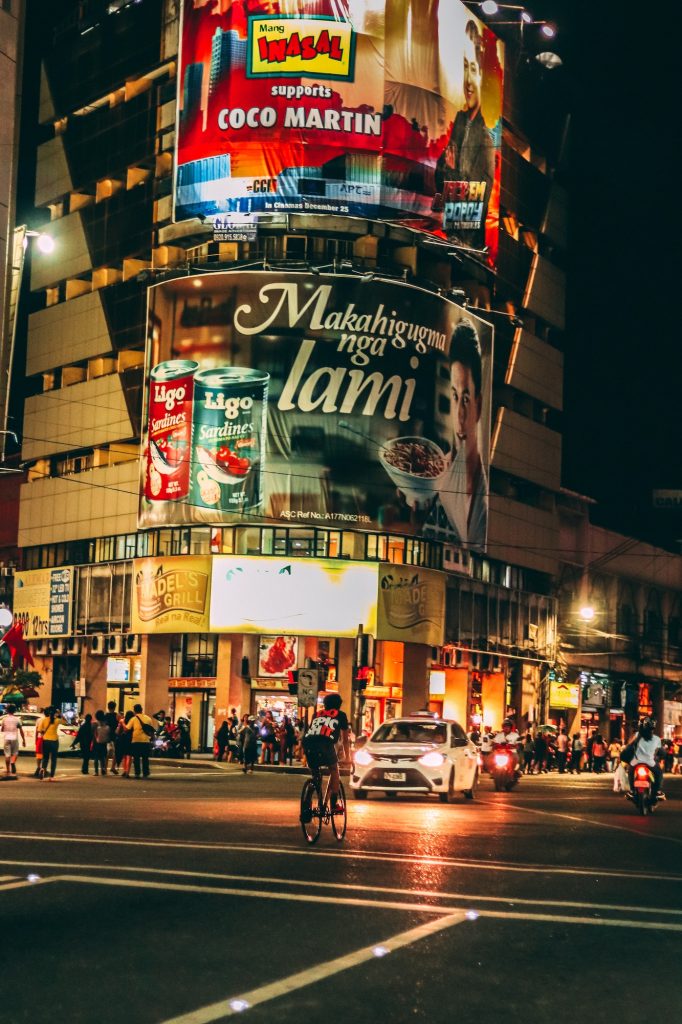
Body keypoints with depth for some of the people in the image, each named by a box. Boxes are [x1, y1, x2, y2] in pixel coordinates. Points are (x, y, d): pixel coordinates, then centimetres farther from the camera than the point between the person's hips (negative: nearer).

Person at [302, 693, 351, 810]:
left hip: (308, 743, 3)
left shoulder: (317, 714, 33)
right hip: (325, 744, -3)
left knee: (314, 773, 22)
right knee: (334, 769, 19)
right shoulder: (340, 715, 24)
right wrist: (347, 757, 40)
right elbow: (345, 739, 29)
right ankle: (334, 804, 13)